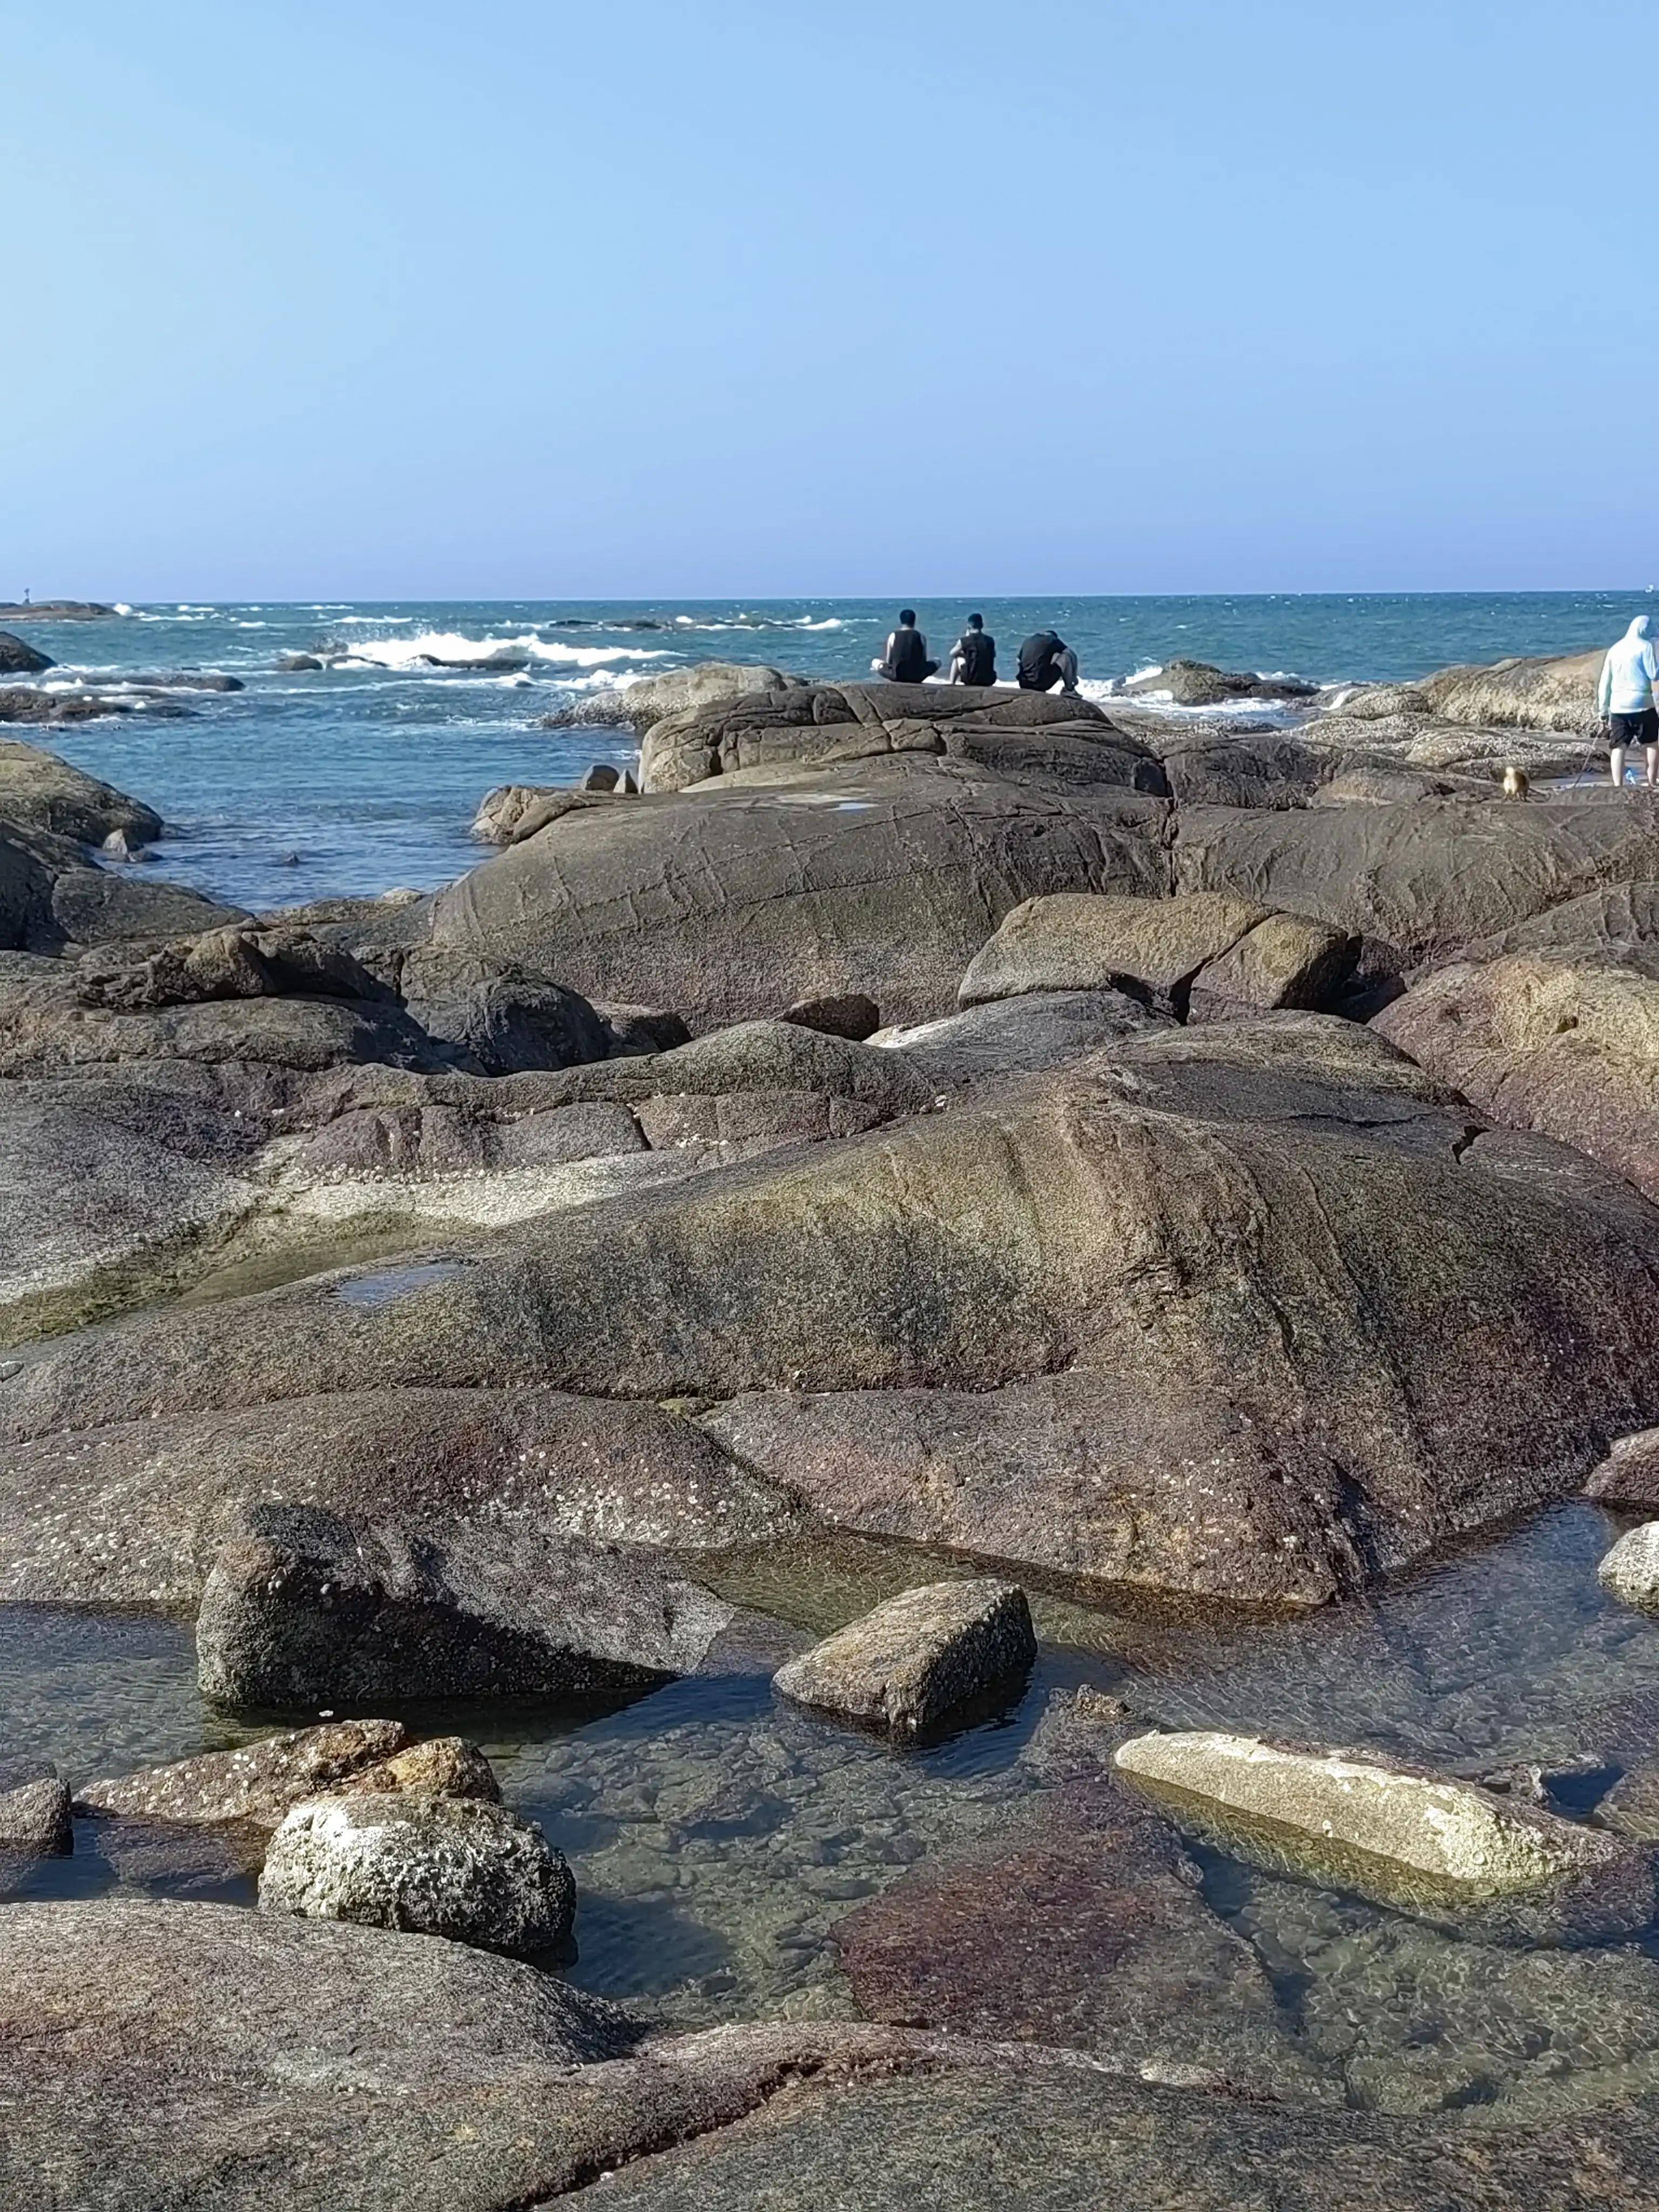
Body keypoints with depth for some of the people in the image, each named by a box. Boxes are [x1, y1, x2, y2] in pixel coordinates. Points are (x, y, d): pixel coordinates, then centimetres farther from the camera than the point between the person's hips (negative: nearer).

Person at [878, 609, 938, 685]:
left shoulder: (893, 636, -2)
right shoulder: (920, 637, -1)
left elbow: (888, 661, 2)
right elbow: (924, 660, 5)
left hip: (896, 676, -1)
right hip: (917, 677, 1)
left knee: (875, 662, 24)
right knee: (937, 662, 25)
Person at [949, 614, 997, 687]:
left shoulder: (964, 641, -6)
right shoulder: (990, 640, 3)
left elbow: (952, 654, 14)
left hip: (972, 680, -2)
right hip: (989, 680, 2)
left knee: (957, 659, 23)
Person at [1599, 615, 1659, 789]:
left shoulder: (1615, 649, 13)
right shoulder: (1645, 646, -3)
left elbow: (1604, 682, 13)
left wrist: (1603, 709, 17)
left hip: (1618, 706, 4)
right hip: (1641, 704, -4)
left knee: (1619, 747, 0)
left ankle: (1618, 788, -9)